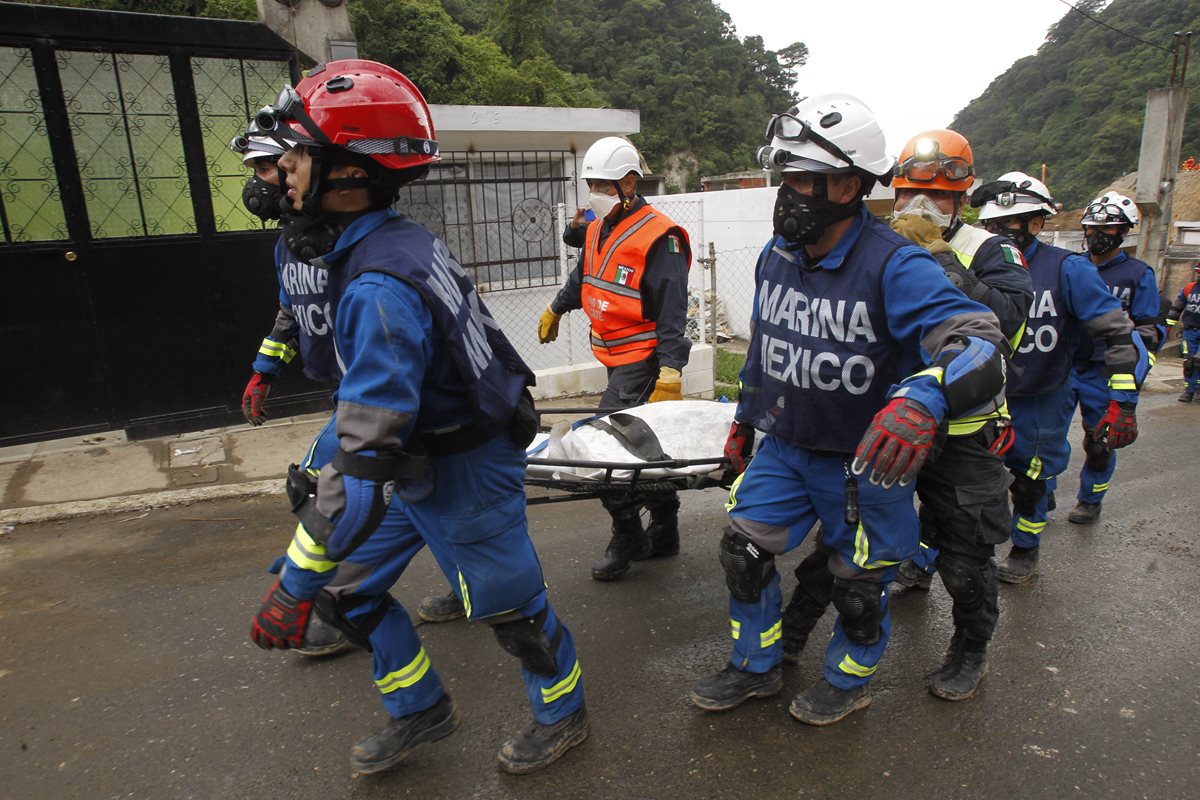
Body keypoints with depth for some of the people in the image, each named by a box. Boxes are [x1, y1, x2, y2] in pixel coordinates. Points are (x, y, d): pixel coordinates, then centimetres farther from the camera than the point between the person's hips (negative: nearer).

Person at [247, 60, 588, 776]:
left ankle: (564, 715, 40)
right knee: (349, 585, 17)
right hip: (420, 457, 9)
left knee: (508, 605, 12)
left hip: (463, 475, -9)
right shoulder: (399, 238, 0)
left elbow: (363, 459, -31)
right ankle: (423, 710, 38)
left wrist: (294, 586, -23)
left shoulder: (378, 288, -31)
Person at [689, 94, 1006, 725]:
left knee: (857, 583, 14)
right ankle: (755, 668, 34)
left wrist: (924, 397, -56)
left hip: (867, 459, -5)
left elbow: (979, 345, -34)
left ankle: (849, 682, 44)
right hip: (785, 446, 5)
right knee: (743, 551, 8)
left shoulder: (894, 266, -24)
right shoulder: (776, 256, -2)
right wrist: (744, 421, 18)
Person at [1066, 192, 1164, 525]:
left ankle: (1090, 501, 26)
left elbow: (1149, 329, 1)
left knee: (1099, 443, 8)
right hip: (1062, 366, 2)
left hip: (1104, 373, -2)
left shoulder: (1138, 274, 2)